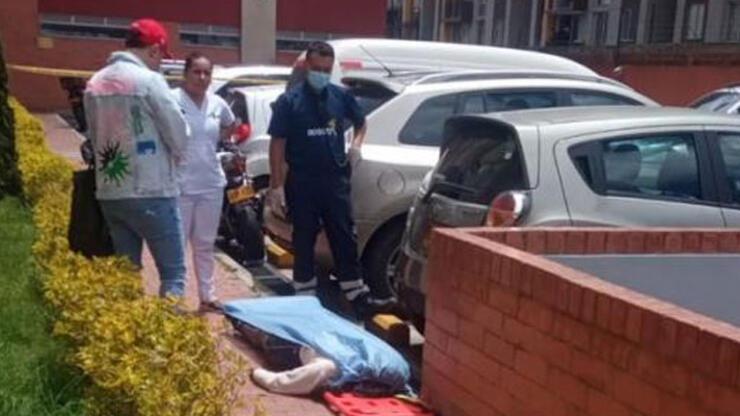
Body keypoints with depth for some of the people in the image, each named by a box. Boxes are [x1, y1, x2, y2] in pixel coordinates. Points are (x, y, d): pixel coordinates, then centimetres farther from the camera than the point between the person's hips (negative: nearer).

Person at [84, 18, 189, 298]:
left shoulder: (95, 83, 9)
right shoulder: (149, 80, -12)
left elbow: (94, 136, 12)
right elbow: (178, 134, -8)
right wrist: (173, 156, 12)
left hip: (109, 193, 7)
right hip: (151, 193, -7)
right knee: (173, 272, 0)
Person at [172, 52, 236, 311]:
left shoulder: (218, 103, 6)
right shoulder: (171, 100, -13)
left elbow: (231, 125, 25)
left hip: (212, 184, 6)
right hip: (180, 184, -6)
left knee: (205, 244, 16)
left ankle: (208, 296, 27)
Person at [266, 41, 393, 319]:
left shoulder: (341, 96, 6)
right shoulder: (289, 100, -4)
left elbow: (360, 122, 24)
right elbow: (277, 144, -5)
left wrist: (356, 144, 3)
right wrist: (276, 185, -10)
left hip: (335, 179, 3)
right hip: (302, 182, -2)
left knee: (345, 238, 6)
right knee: (304, 241, 7)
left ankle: (357, 296, 11)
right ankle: (305, 299, 18)